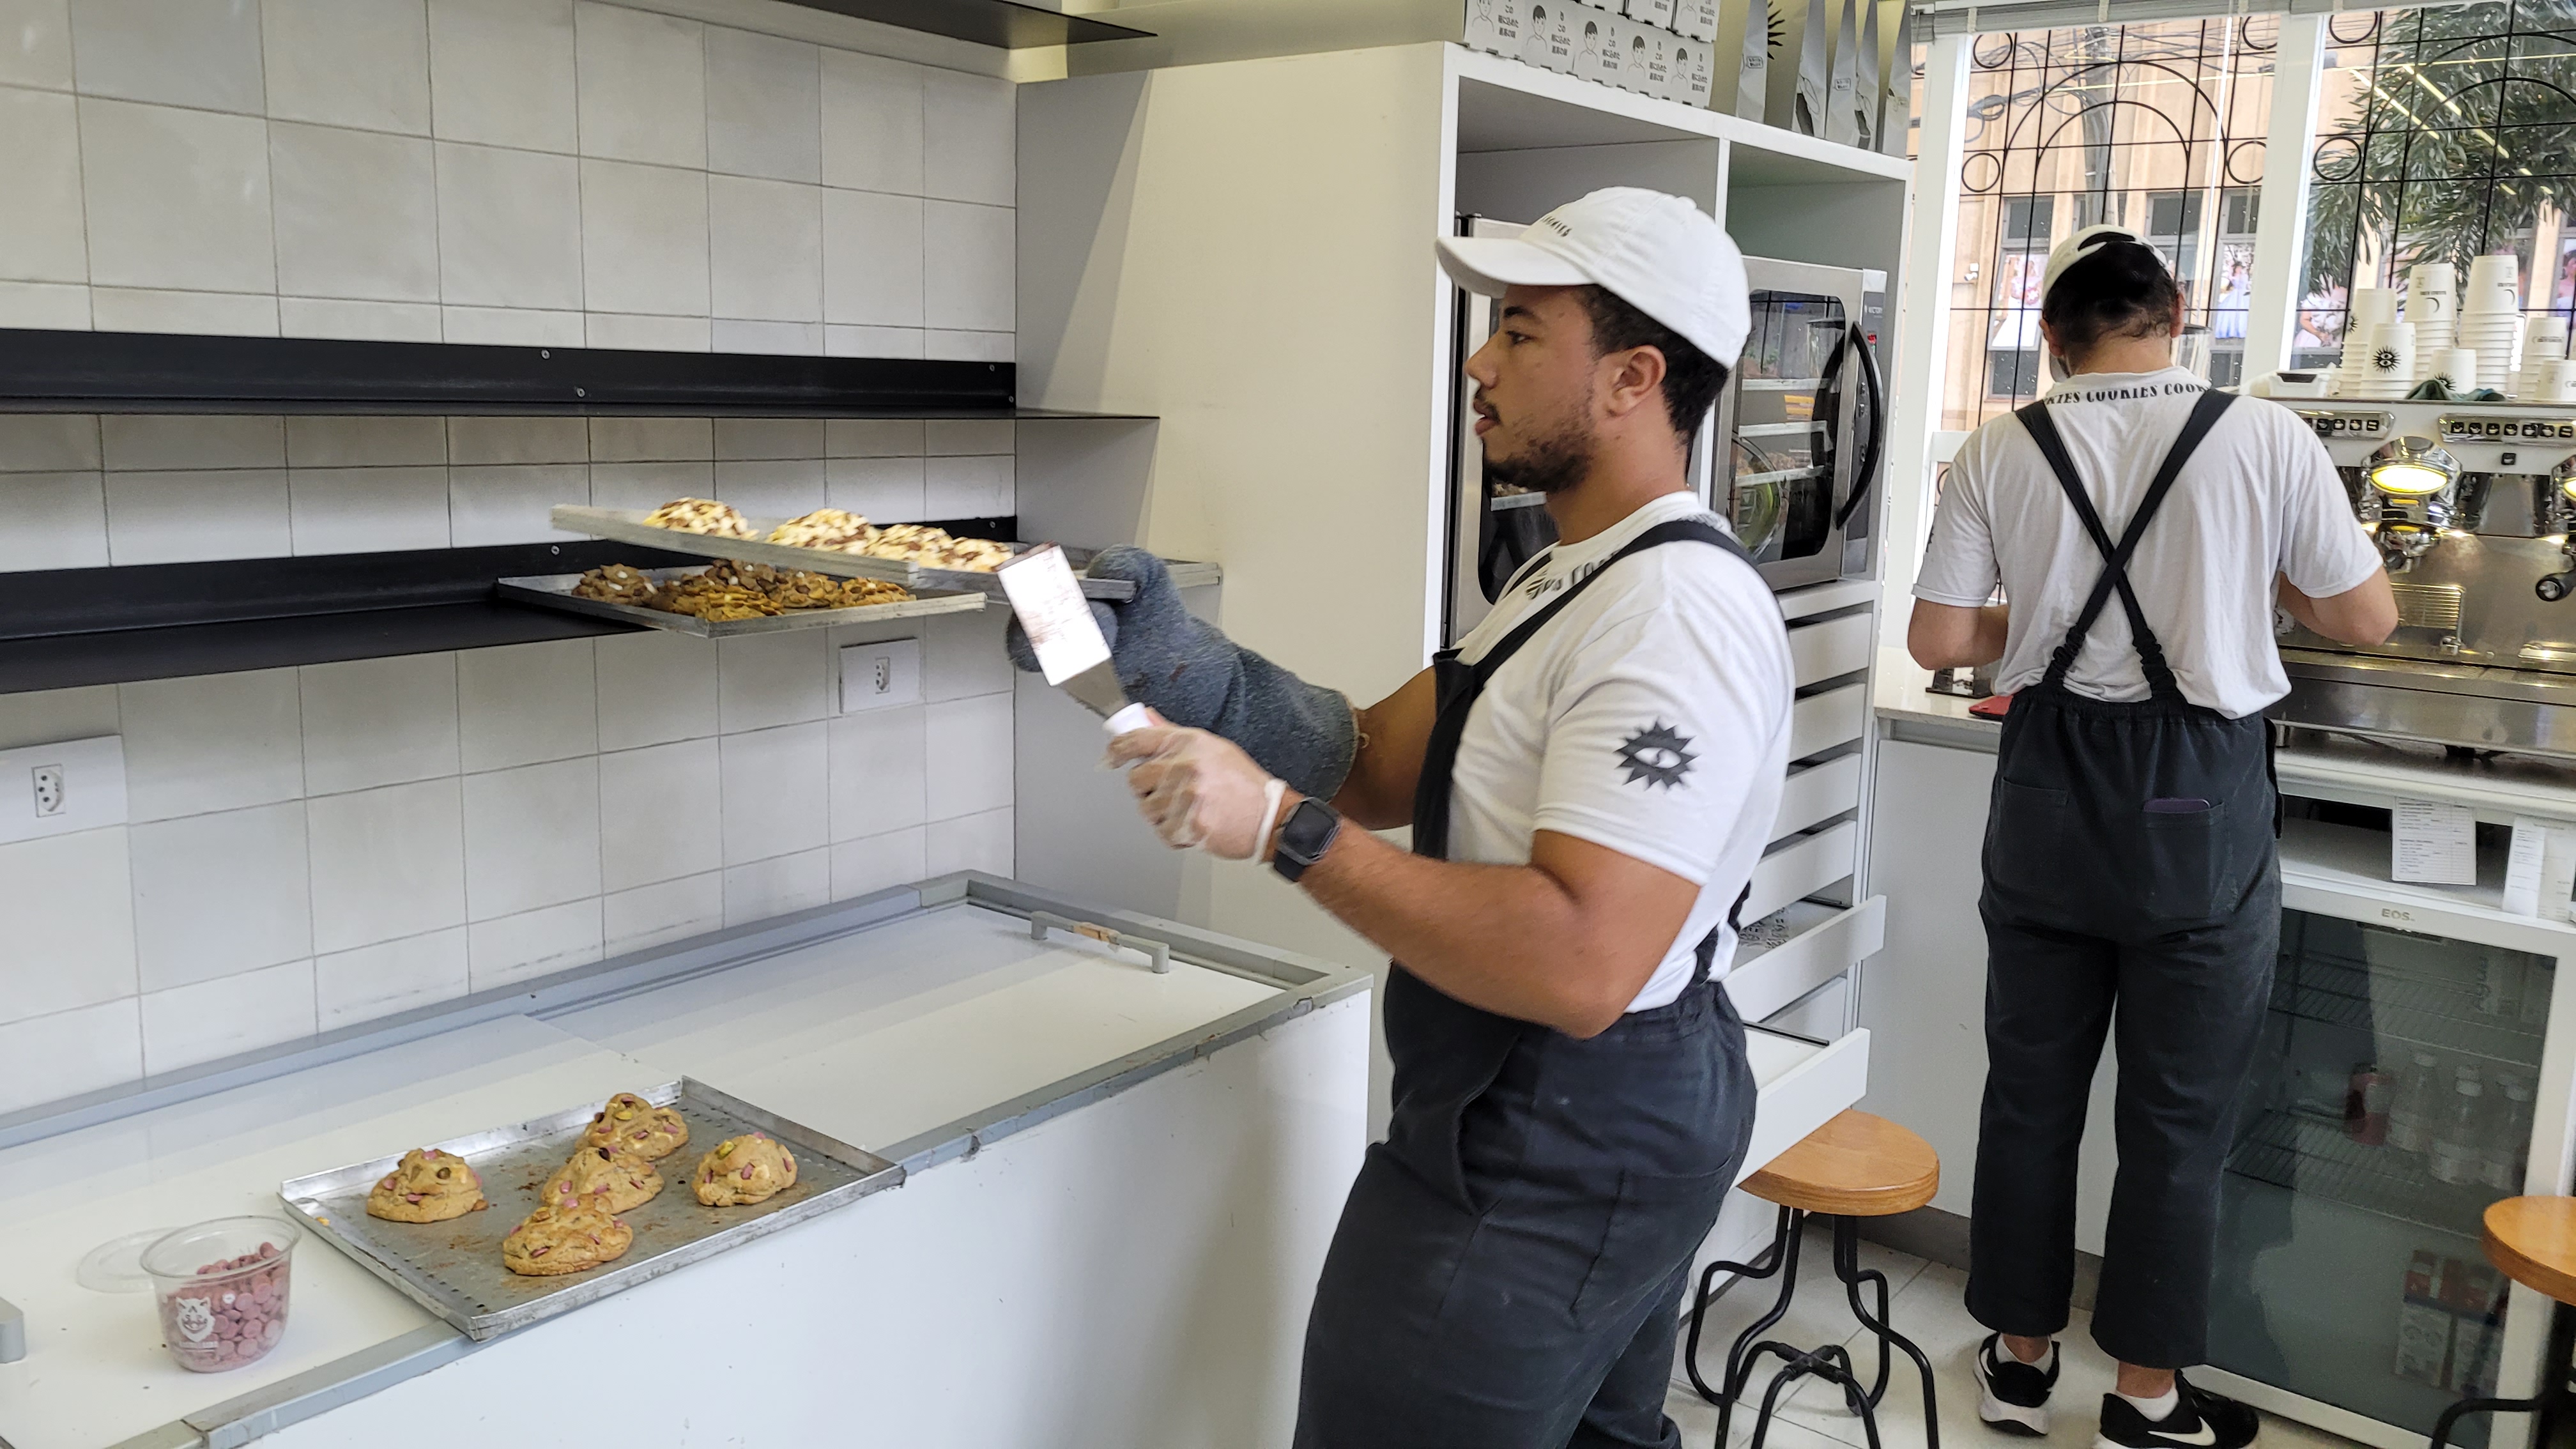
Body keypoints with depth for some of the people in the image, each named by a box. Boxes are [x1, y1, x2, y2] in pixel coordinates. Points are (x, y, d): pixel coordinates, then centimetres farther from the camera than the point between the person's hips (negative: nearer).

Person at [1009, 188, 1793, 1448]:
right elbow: (1379, 766, 6)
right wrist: (1174, 662, -8)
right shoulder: (1573, 578, 11)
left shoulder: (1675, 612, -24)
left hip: (1544, 1177, -10)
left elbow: (1581, 965, -33)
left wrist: (1282, 825, -32)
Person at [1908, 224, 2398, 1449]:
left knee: (2031, 1088, 15)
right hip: (2200, 802, -2)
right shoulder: (2268, 441, -9)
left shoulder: (1999, 453, -5)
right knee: (2179, 1114, 11)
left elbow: (1937, 639, -5)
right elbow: (2367, 619, 0)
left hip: (2051, 792, 2)